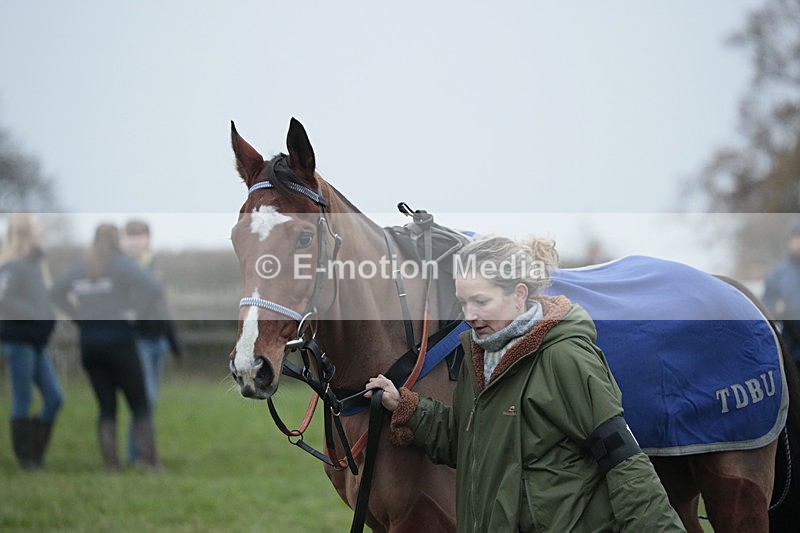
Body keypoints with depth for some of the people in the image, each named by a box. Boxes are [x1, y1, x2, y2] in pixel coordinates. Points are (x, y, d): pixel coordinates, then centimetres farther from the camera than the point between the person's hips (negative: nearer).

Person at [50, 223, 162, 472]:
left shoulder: (80, 267, 9)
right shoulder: (120, 263, -7)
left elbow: (56, 292, 22)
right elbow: (152, 286, -21)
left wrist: (79, 316, 13)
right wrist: (132, 311, -10)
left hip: (88, 342, 5)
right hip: (118, 340, -5)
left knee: (106, 407, 9)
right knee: (140, 405, 1)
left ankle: (111, 463, 2)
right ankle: (149, 460, -9)